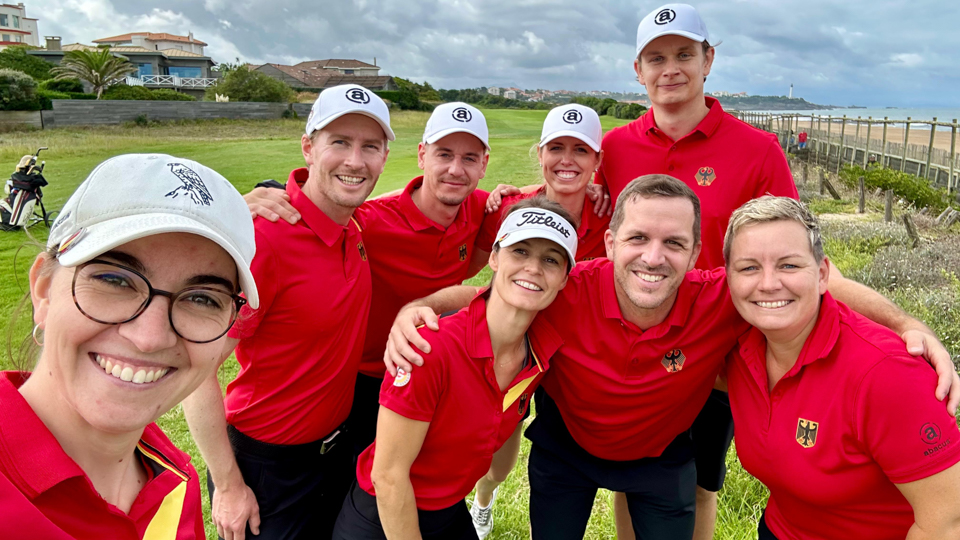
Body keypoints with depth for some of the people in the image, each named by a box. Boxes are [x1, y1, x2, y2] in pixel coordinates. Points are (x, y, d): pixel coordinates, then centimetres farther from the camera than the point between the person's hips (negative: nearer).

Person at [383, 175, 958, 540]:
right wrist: (415, 309, -36)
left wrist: (910, 326, -29)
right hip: (566, 444, 0)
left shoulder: (722, 301, -32)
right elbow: (481, 291, -19)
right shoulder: (570, 291, -33)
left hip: (662, 457, 1)